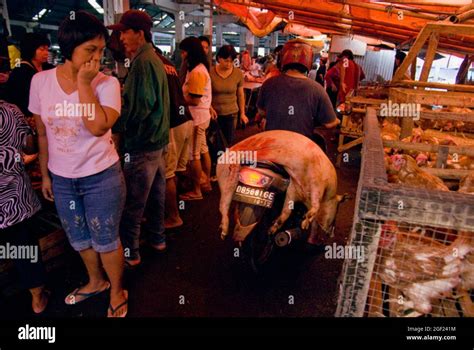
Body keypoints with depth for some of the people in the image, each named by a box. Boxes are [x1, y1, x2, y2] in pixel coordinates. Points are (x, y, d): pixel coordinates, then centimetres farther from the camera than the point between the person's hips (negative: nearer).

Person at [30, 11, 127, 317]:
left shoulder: (107, 83, -13)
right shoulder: (41, 81, -3)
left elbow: (98, 126, -29)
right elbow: (42, 134, 6)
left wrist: (84, 82, -25)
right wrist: (45, 175, 10)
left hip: (101, 177, -4)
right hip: (61, 178, 5)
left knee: (106, 240, 9)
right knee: (79, 239, 22)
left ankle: (117, 293, 34)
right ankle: (96, 281, 48)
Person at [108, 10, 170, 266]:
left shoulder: (142, 62, -16)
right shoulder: (154, 59, 15)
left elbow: (136, 107, -22)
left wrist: (116, 128, -10)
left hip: (141, 145, -10)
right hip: (157, 140, 10)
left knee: (132, 202, 0)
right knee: (156, 194, 19)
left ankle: (130, 253, 12)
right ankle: (157, 238, 34)